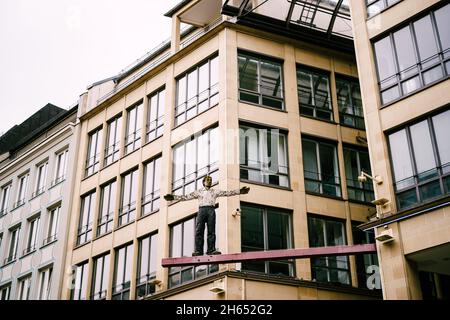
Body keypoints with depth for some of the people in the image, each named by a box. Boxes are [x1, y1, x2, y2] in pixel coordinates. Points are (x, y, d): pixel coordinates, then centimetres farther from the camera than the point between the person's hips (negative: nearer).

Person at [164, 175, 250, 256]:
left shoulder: (215, 192, 21)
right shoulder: (198, 192, 20)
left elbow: (227, 193, 12)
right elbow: (187, 197, 14)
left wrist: (239, 191, 2)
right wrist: (173, 197, 5)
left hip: (211, 210, 1)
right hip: (202, 209, 0)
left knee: (211, 231, -8)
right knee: (199, 231, -9)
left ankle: (211, 250, -12)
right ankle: (198, 250, -13)